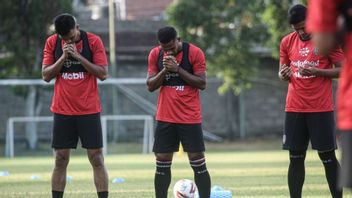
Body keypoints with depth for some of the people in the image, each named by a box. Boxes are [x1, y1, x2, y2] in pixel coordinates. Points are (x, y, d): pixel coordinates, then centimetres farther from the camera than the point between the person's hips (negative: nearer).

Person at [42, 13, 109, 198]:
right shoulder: (52, 43, 1)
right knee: (60, 160, 2)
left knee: (96, 158, -3)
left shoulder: (93, 41, -5)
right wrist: (63, 57, -14)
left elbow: (103, 73, -8)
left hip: (89, 110, -2)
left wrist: (78, 56, -17)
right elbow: (46, 75, 0)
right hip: (62, 111, 2)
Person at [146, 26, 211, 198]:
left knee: (198, 162, -4)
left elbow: (202, 83, -9)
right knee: (162, 162, 2)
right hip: (165, 117, 3)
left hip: (190, 117, -3)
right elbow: (150, 86, 3)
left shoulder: (194, 53, -7)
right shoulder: (155, 54, 3)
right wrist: (164, 70, -14)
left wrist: (178, 69, -18)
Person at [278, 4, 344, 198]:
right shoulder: (287, 42, 9)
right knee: (295, 158, 3)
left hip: (321, 109, -4)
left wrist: (316, 71, -18)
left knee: (327, 156, -2)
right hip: (294, 108, 4)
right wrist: (283, 75, -7)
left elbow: (343, 70, -4)